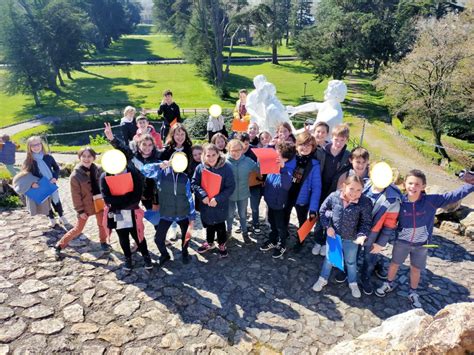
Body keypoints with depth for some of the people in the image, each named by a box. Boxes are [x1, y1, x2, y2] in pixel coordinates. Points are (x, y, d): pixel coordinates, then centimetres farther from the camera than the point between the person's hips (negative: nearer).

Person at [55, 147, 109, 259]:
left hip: (99, 202, 4)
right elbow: (76, 195, -12)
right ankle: (59, 246, 24)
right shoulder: (75, 175, -15)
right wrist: (80, 210, -12)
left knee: (103, 224, 14)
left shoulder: (98, 170, -5)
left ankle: (103, 242, 38)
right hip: (85, 205, -3)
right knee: (78, 229, 6)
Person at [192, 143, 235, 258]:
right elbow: (194, 184, -7)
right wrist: (203, 195, -22)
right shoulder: (200, 168, -8)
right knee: (208, 224, 21)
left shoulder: (226, 167, -16)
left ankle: (222, 244, 38)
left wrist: (217, 199, -22)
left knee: (220, 225, 14)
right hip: (205, 203, 3)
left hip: (220, 204, -2)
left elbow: (230, 187, -15)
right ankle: (209, 242, 45)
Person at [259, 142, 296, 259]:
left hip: (279, 201, -7)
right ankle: (272, 241, 45)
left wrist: (282, 168, -51)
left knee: (280, 225, 14)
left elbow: (286, 185, -44)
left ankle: (281, 245, 35)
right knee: (272, 222, 25)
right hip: (270, 199, 7)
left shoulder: (287, 169, -28)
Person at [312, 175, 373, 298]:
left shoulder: (365, 203, -26)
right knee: (329, 258, 23)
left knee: (351, 262, 24)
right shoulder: (334, 196, -22)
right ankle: (323, 279, 45)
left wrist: (362, 235, -29)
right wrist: (328, 226, -12)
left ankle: (353, 283, 49)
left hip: (351, 239, -1)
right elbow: (322, 211, -6)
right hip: (333, 235, 1)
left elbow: (366, 222, -13)